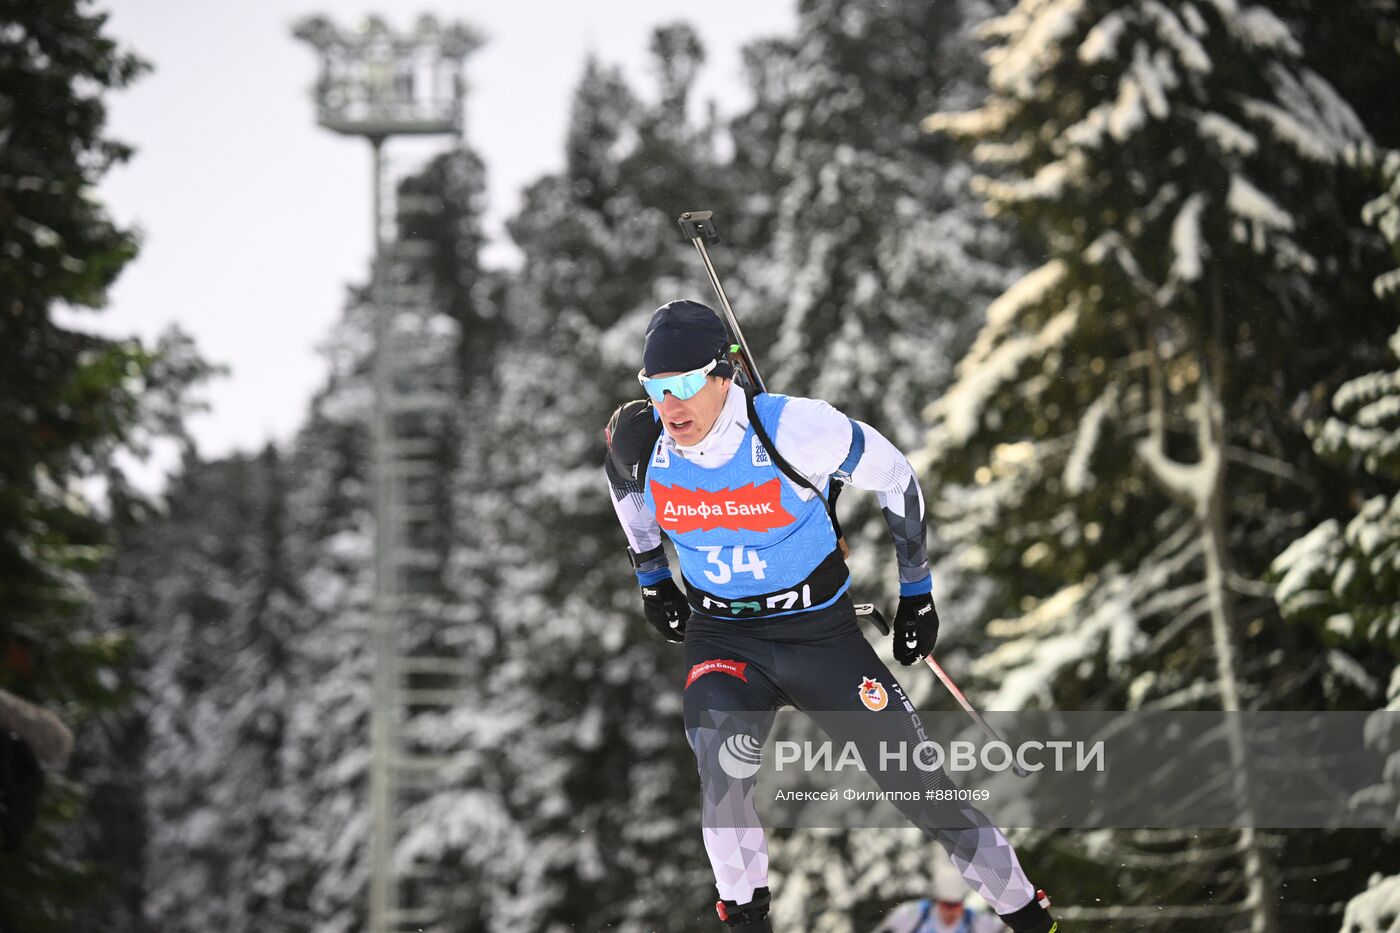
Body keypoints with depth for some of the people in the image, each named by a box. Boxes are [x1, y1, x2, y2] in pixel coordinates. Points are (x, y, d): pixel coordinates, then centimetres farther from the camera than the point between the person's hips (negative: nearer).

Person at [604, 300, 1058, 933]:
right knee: (720, 756, -30)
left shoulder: (795, 429, -22)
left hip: (821, 632, -2)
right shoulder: (644, 442, -12)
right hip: (720, 637, 2)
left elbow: (896, 478, -5)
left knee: (916, 782, -4)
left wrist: (916, 589, 2)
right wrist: (649, 577, 20)